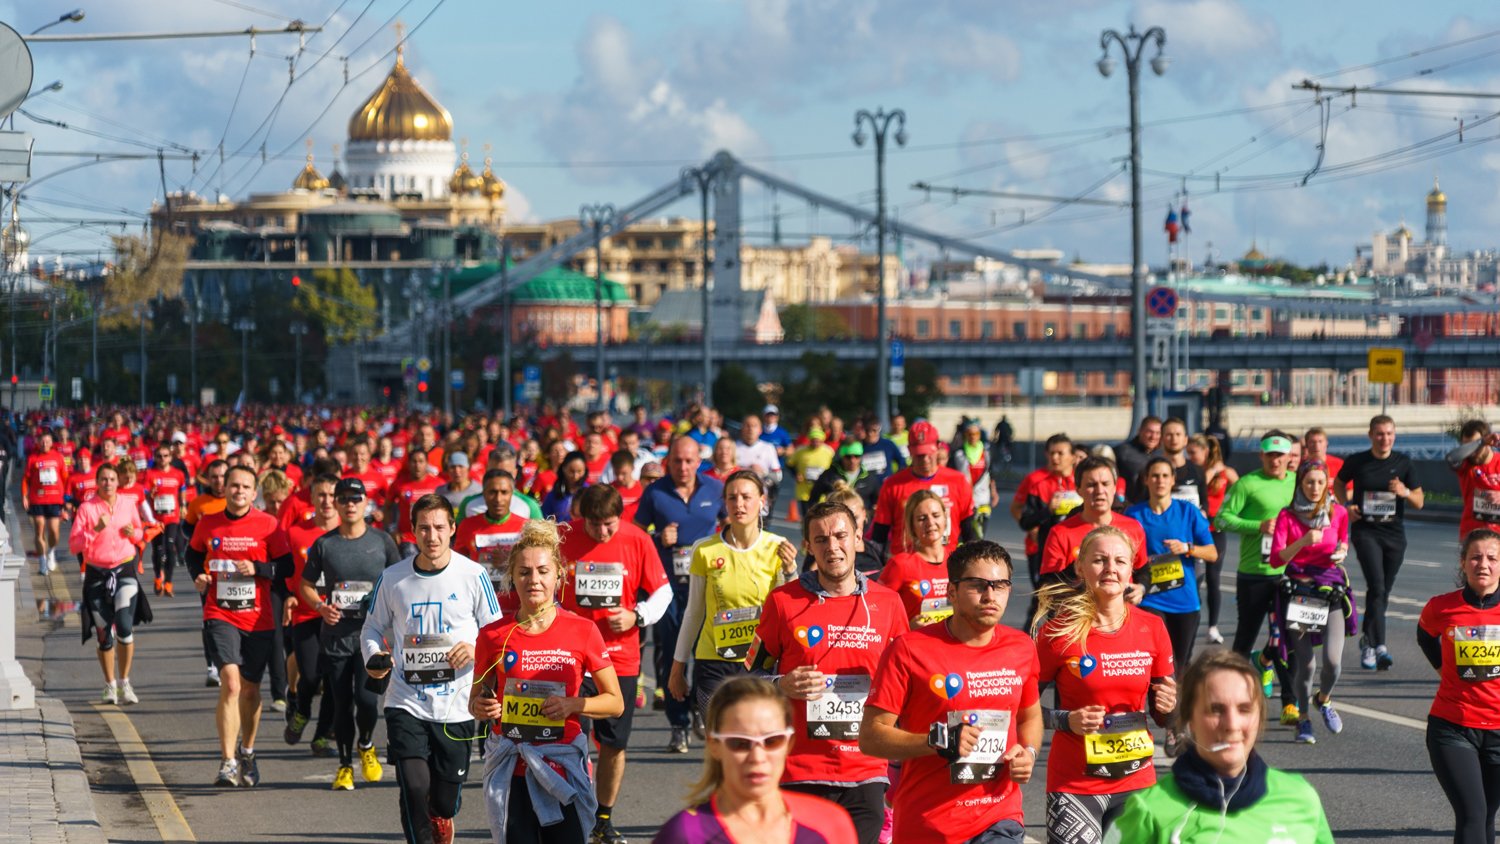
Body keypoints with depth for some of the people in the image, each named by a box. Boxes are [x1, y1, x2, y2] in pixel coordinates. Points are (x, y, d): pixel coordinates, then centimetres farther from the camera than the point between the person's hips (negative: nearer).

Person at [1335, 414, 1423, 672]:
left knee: (1383, 592, 10)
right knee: (1377, 586, -18)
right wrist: (1346, 506, 1)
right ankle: (1379, 646, -23)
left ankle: (1368, 642, 28)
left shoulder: (1403, 463, 3)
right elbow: (1338, 483, 19)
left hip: (1394, 532, 3)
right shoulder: (1357, 462, -1)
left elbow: (1419, 503, 6)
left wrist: (1405, 492, -16)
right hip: (1365, 531, -3)